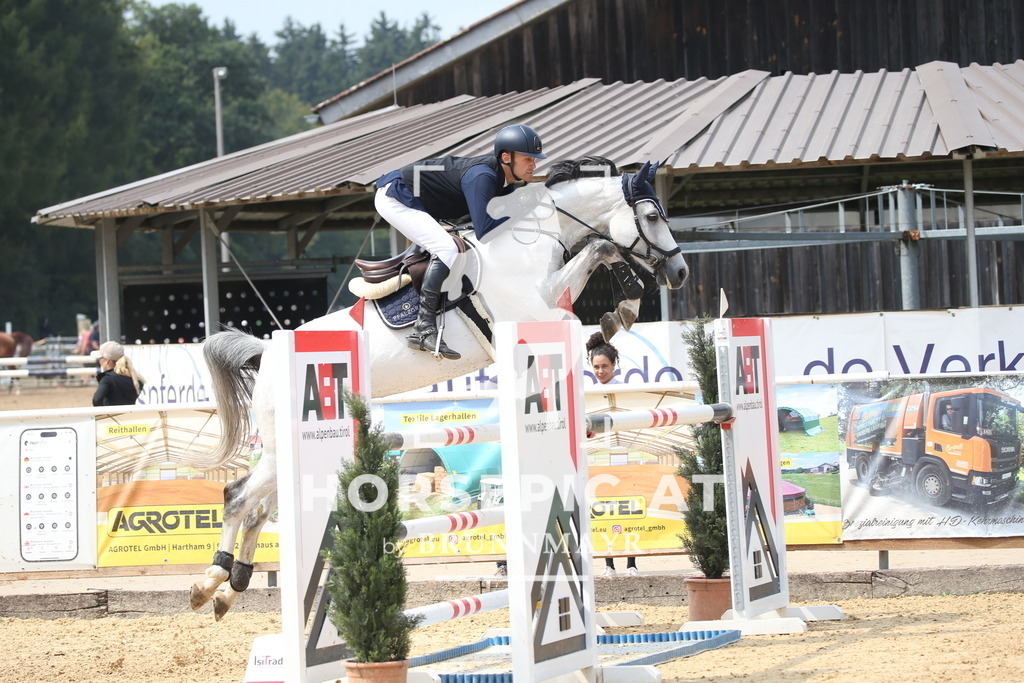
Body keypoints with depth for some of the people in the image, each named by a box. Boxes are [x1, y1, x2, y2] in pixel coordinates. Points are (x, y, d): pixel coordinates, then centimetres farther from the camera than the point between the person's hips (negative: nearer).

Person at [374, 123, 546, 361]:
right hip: (394, 197, -10)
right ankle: (424, 329, -28)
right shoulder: (482, 176, -30)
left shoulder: (503, 177, -1)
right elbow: (484, 230, -36)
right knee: (446, 249, -25)